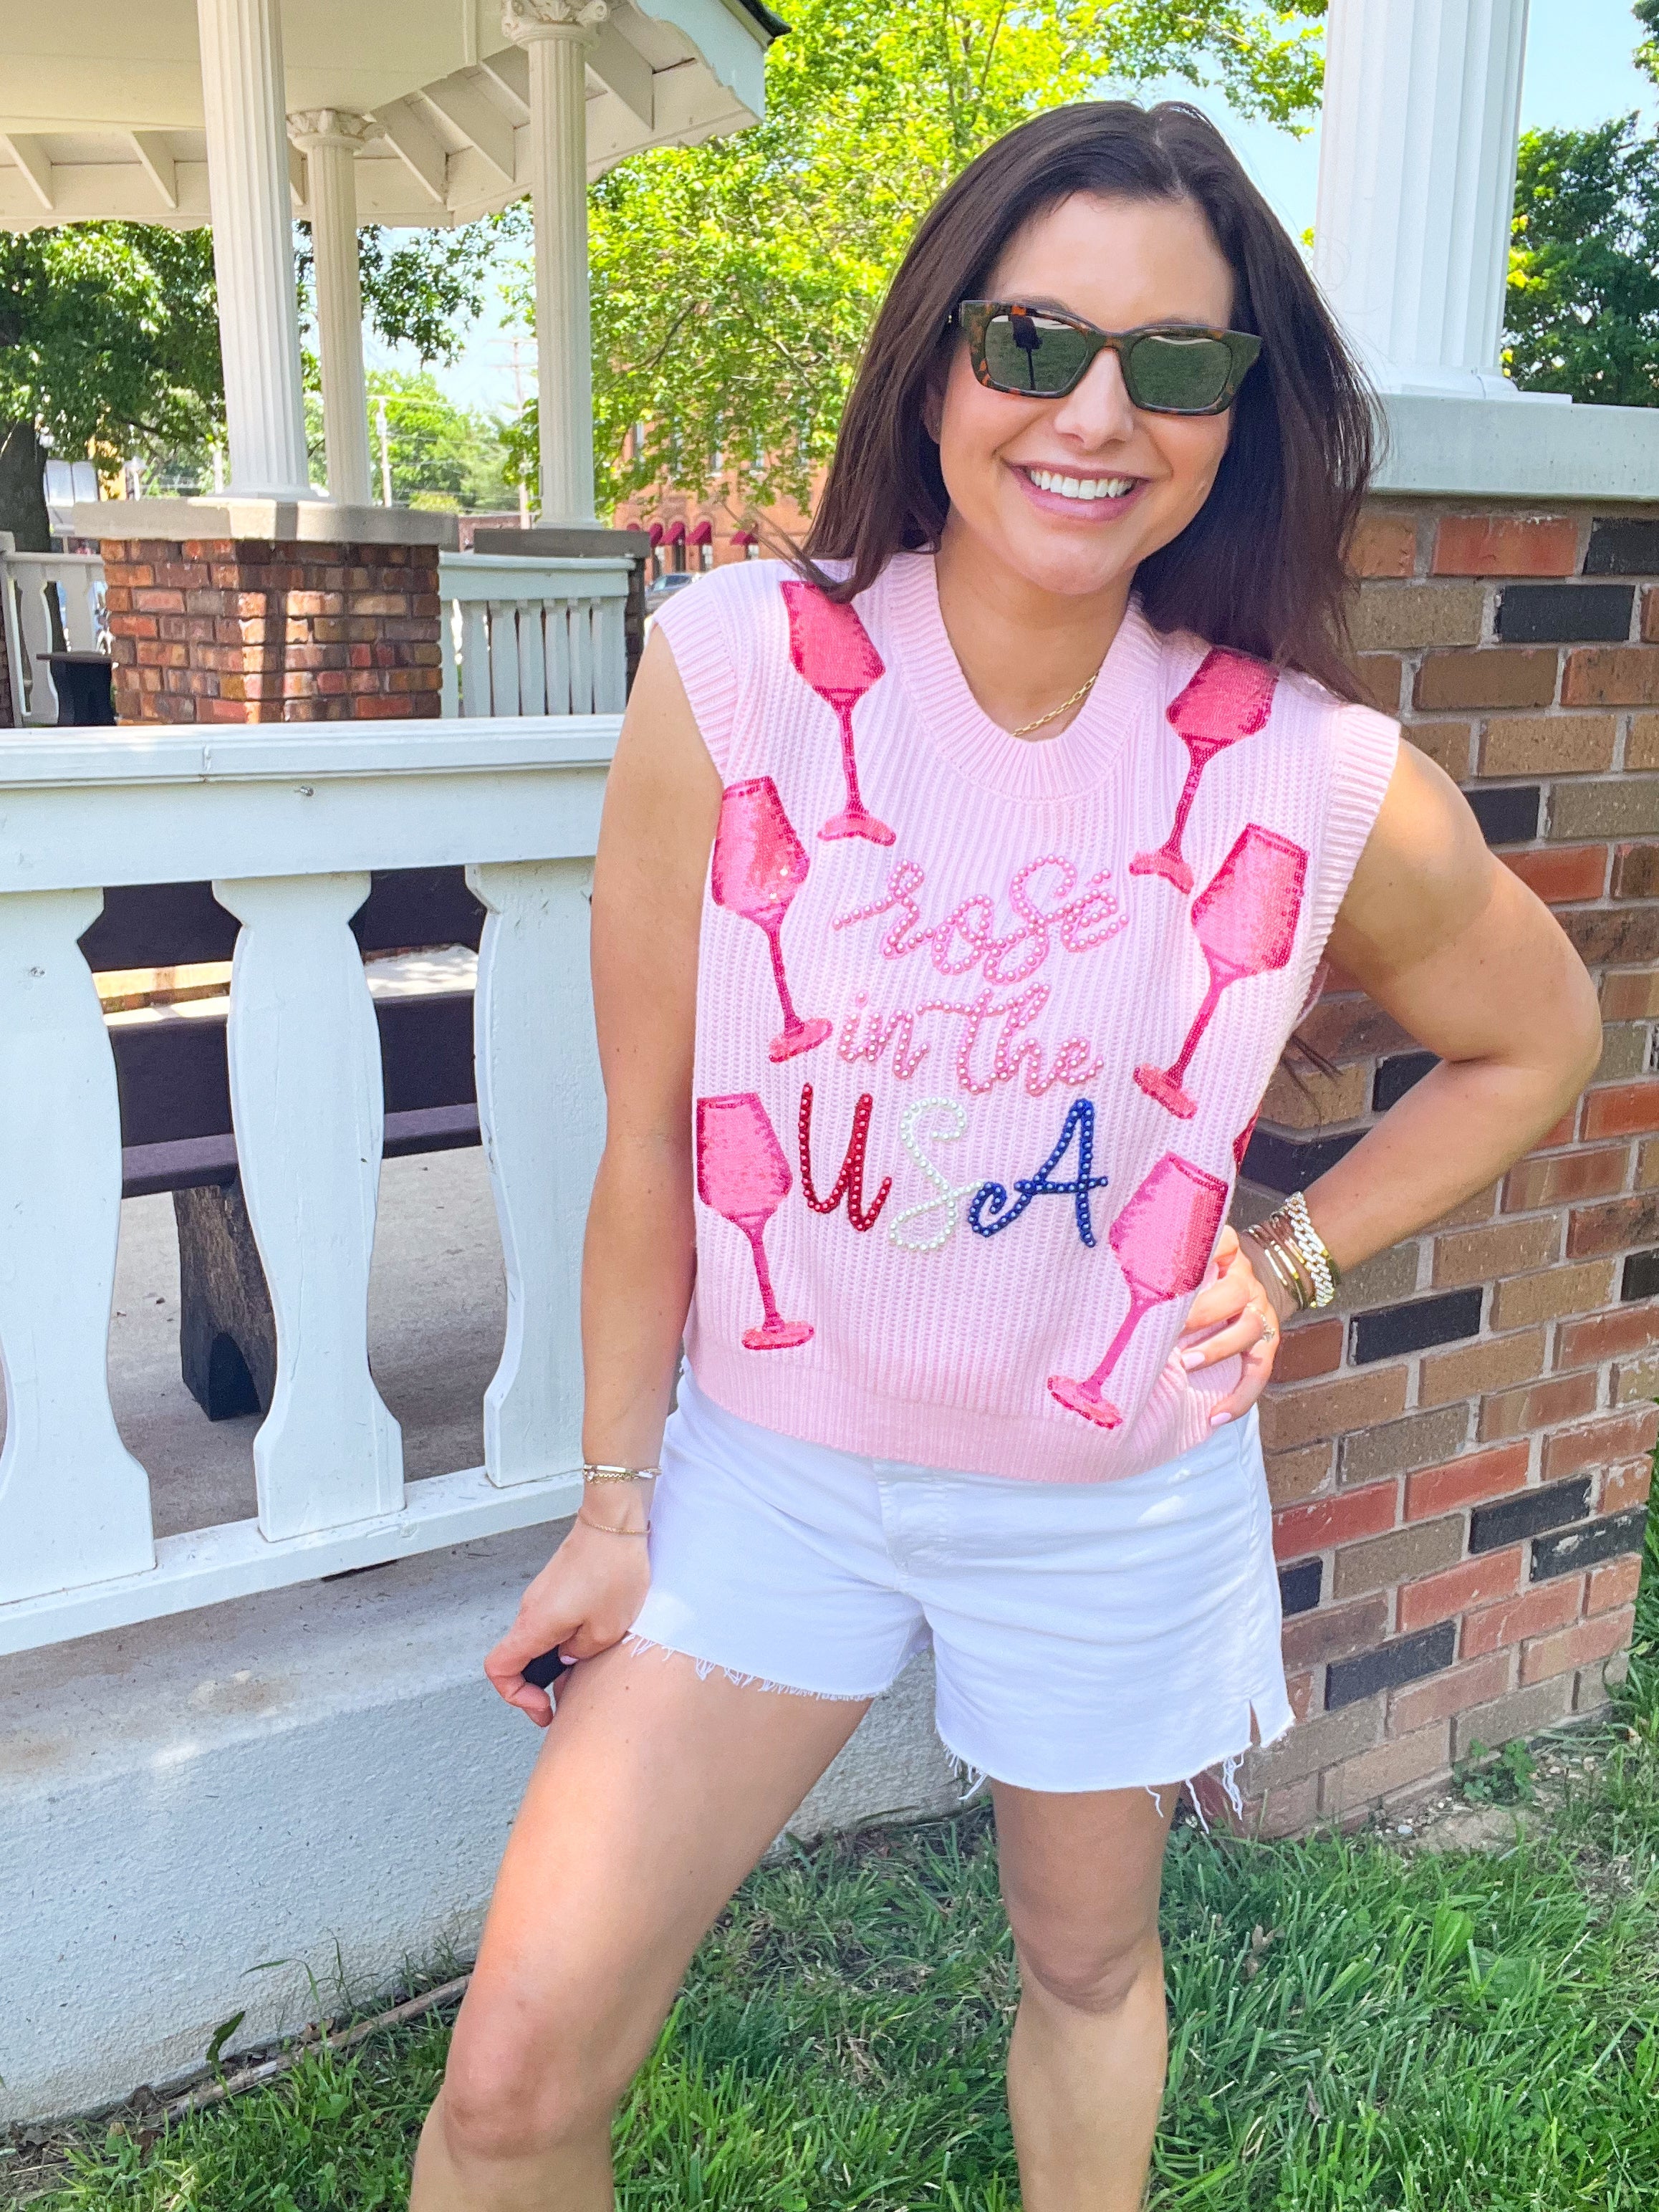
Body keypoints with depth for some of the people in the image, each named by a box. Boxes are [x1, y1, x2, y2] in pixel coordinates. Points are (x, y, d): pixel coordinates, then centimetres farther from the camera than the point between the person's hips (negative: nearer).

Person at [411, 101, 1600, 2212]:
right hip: (776, 1460, 0)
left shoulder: (1326, 785, -14)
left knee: (1089, 1965, 24)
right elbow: (652, 1134, -10)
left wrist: (1293, 1256, -3)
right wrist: (614, 1506, -2)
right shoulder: (737, 672, -17)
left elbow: (1535, 1035, 7)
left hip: (1115, 1499, 1)